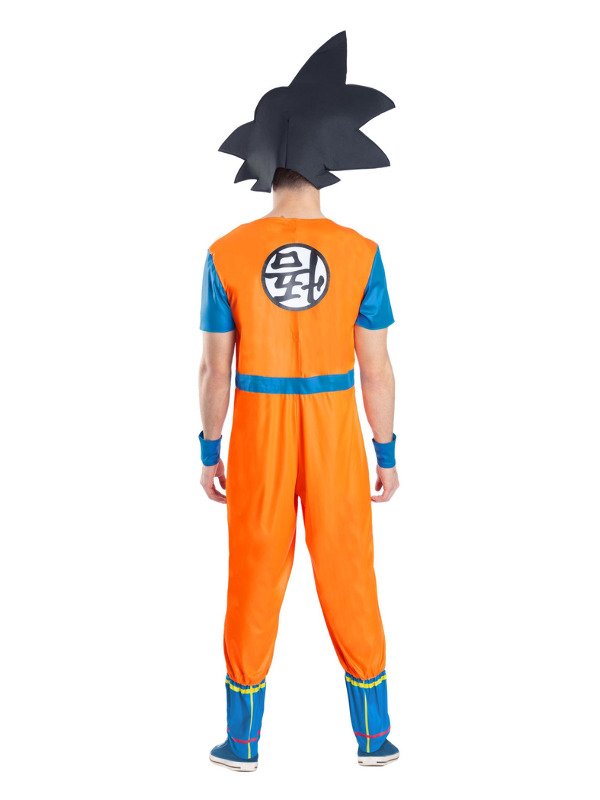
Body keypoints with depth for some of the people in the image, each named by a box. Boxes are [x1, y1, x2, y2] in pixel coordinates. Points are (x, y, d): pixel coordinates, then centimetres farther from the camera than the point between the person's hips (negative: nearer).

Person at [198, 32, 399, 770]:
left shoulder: (226, 254, -8)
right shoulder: (358, 253, -9)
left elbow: (215, 366, -5)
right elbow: (375, 365, -7)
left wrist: (209, 453, 6)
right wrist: (388, 456, 3)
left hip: (257, 434, 0)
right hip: (333, 434, 0)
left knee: (254, 582, 10)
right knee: (348, 581, 11)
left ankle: (243, 739, 19)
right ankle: (374, 734, 20)